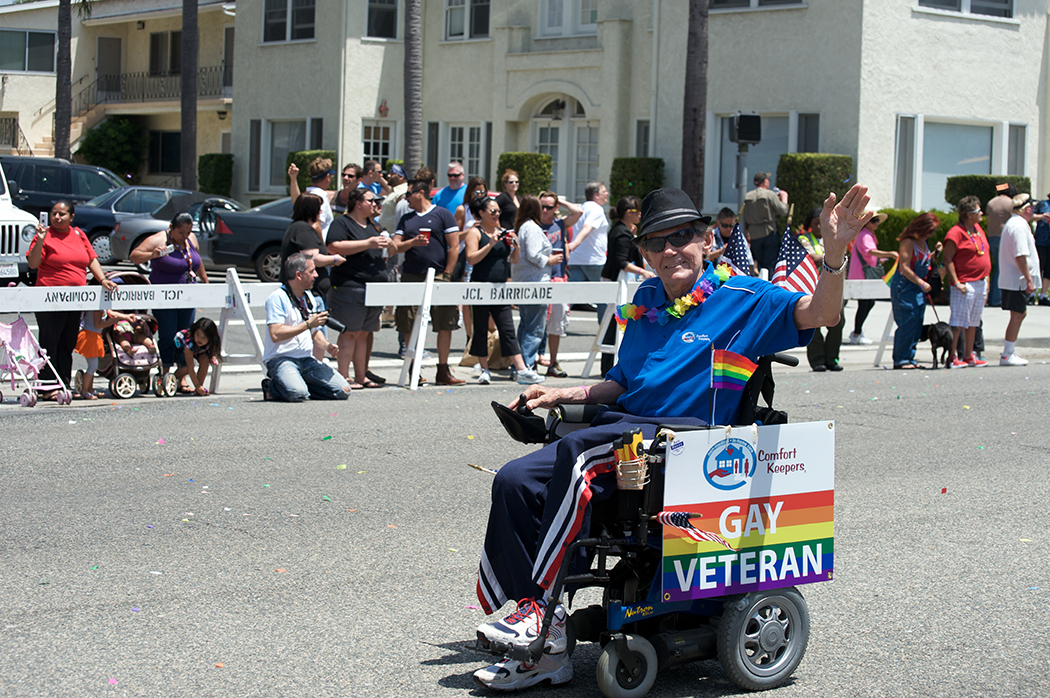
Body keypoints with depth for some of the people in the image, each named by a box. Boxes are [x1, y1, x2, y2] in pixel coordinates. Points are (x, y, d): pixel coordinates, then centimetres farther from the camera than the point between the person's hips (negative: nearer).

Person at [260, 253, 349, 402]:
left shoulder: (309, 298, 16)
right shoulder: (277, 298, -9)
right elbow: (275, 334, -21)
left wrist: (326, 345, 4)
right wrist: (308, 324, -17)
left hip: (307, 359, 7)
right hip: (280, 359, -7)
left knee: (343, 391, -11)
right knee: (297, 394, -35)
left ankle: (300, 383, 8)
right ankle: (272, 387, -1)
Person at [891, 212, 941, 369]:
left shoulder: (923, 243, 13)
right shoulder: (908, 242, -14)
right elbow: (904, 267, -19)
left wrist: (935, 253, 8)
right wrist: (922, 283, -19)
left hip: (918, 289, 9)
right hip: (904, 287, -9)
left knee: (917, 326, 7)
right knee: (907, 324, -10)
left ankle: (909, 358, 12)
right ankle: (900, 360, -5)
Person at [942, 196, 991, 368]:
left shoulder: (978, 229, 14)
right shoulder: (956, 232, -12)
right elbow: (947, 259, -14)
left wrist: (986, 277, 17)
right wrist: (956, 283, -19)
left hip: (980, 283, 9)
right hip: (965, 284, -9)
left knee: (973, 322, 12)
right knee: (958, 322, -8)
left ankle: (969, 356, 19)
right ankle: (951, 357, -6)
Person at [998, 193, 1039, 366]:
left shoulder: (1013, 222, 16)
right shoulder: (1019, 226, -18)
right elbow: (1020, 256, -24)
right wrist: (1029, 279, -23)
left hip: (1010, 279, 11)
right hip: (1017, 281, -11)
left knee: (1021, 313, 17)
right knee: (1017, 316, -6)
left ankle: (1010, 352, 20)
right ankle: (1007, 355, -3)